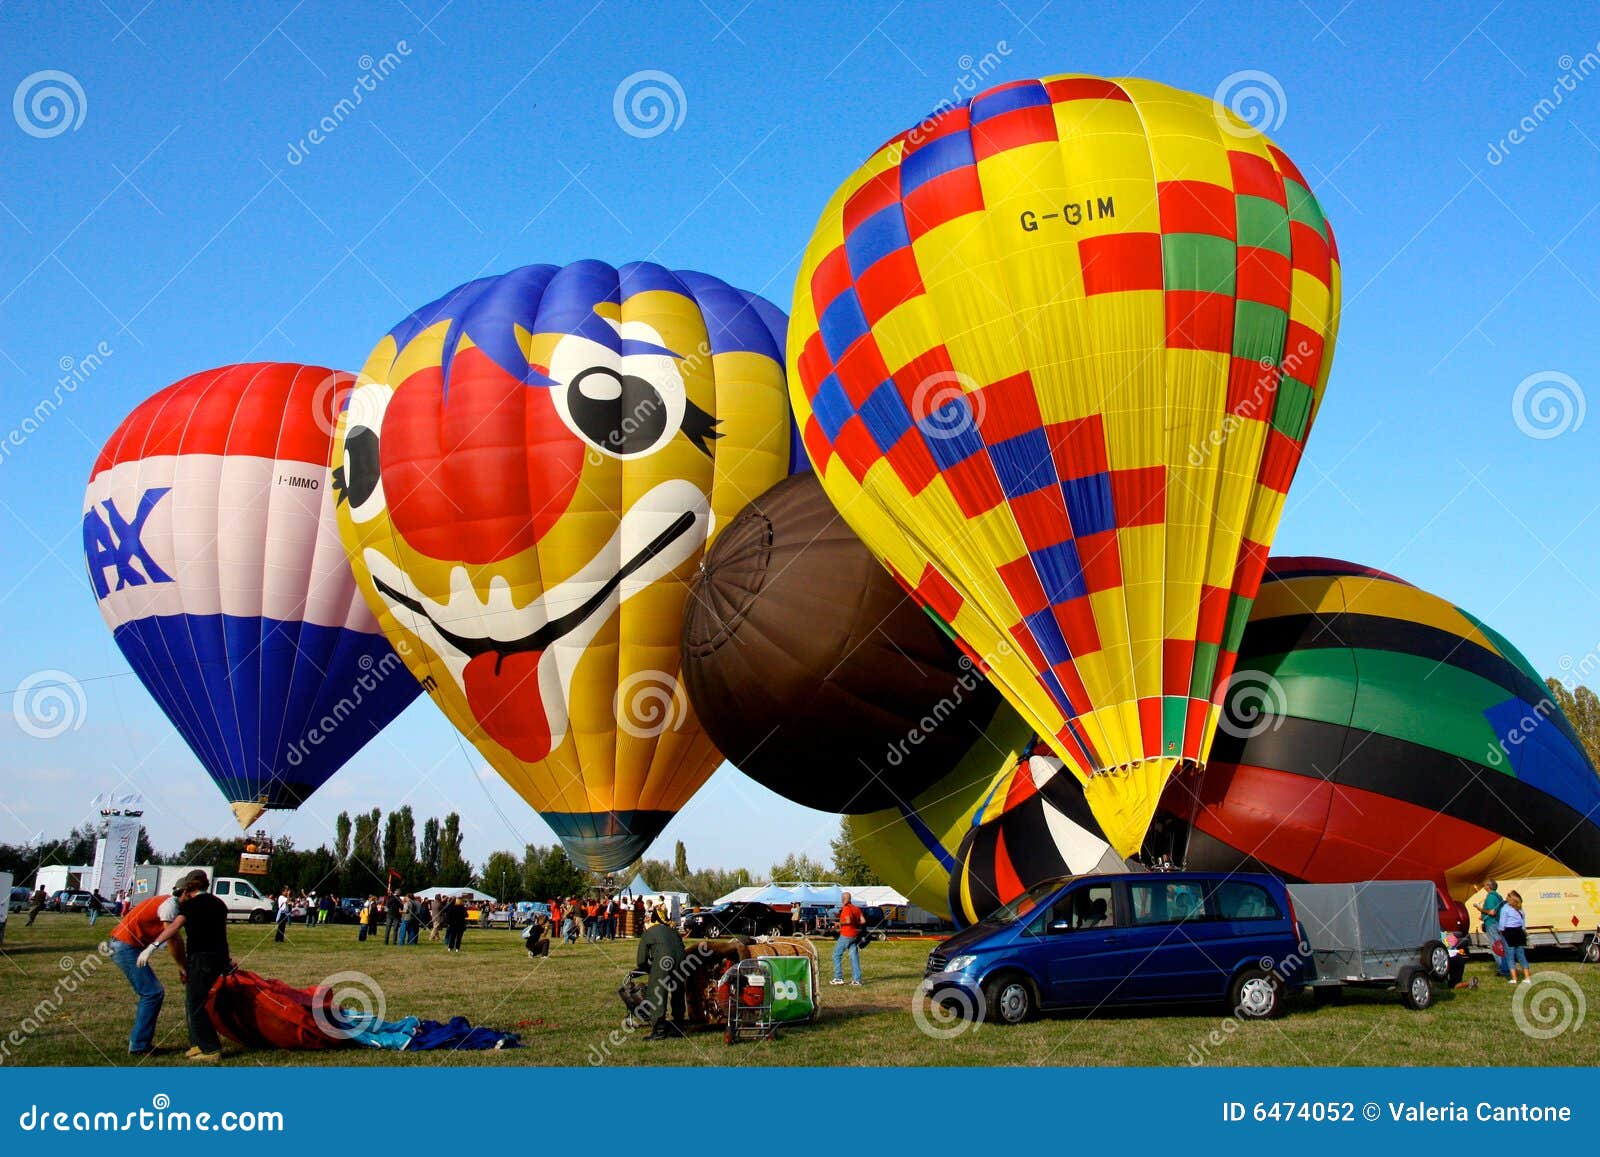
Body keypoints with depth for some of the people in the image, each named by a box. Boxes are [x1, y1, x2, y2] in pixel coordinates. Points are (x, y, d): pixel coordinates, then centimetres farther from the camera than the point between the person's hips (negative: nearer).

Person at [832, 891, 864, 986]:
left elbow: (848, 921, -25)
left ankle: (838, 978, 3)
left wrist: (840, 923, -9)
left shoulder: (846, 908, -13)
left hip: (846, 935, -7)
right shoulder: (856, 909, 11)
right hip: (855, 935, 7)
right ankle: (857, 980, 2)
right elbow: (863, 921, 7)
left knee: (837, 955, 4)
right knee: (854, 957, 6)